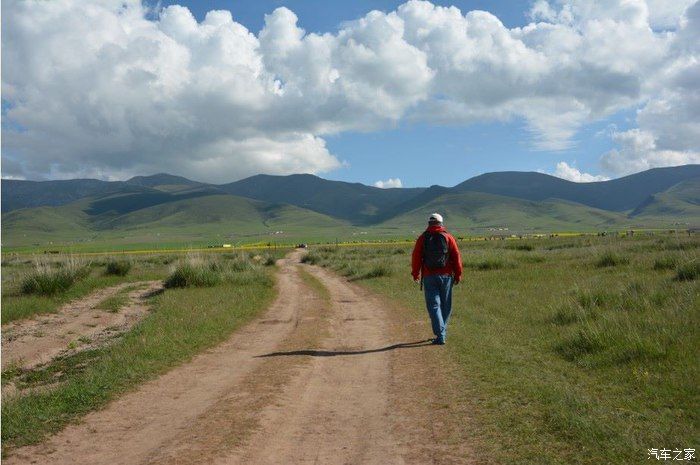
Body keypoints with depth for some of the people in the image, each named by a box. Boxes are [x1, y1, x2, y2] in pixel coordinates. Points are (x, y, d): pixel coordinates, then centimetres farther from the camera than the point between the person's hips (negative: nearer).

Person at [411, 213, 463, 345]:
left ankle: (440, 335, -11)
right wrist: (458, 274, 6)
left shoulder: (422, 238, 1)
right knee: (445, 305, 15)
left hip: (429, 277, -1)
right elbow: (456, 257, -1)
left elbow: (416, 257, 1)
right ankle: (442, 332, 25)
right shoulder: (448, 237, 2)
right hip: (445, 276, 1)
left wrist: (415, 274, 13)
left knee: (434, 305, -1)